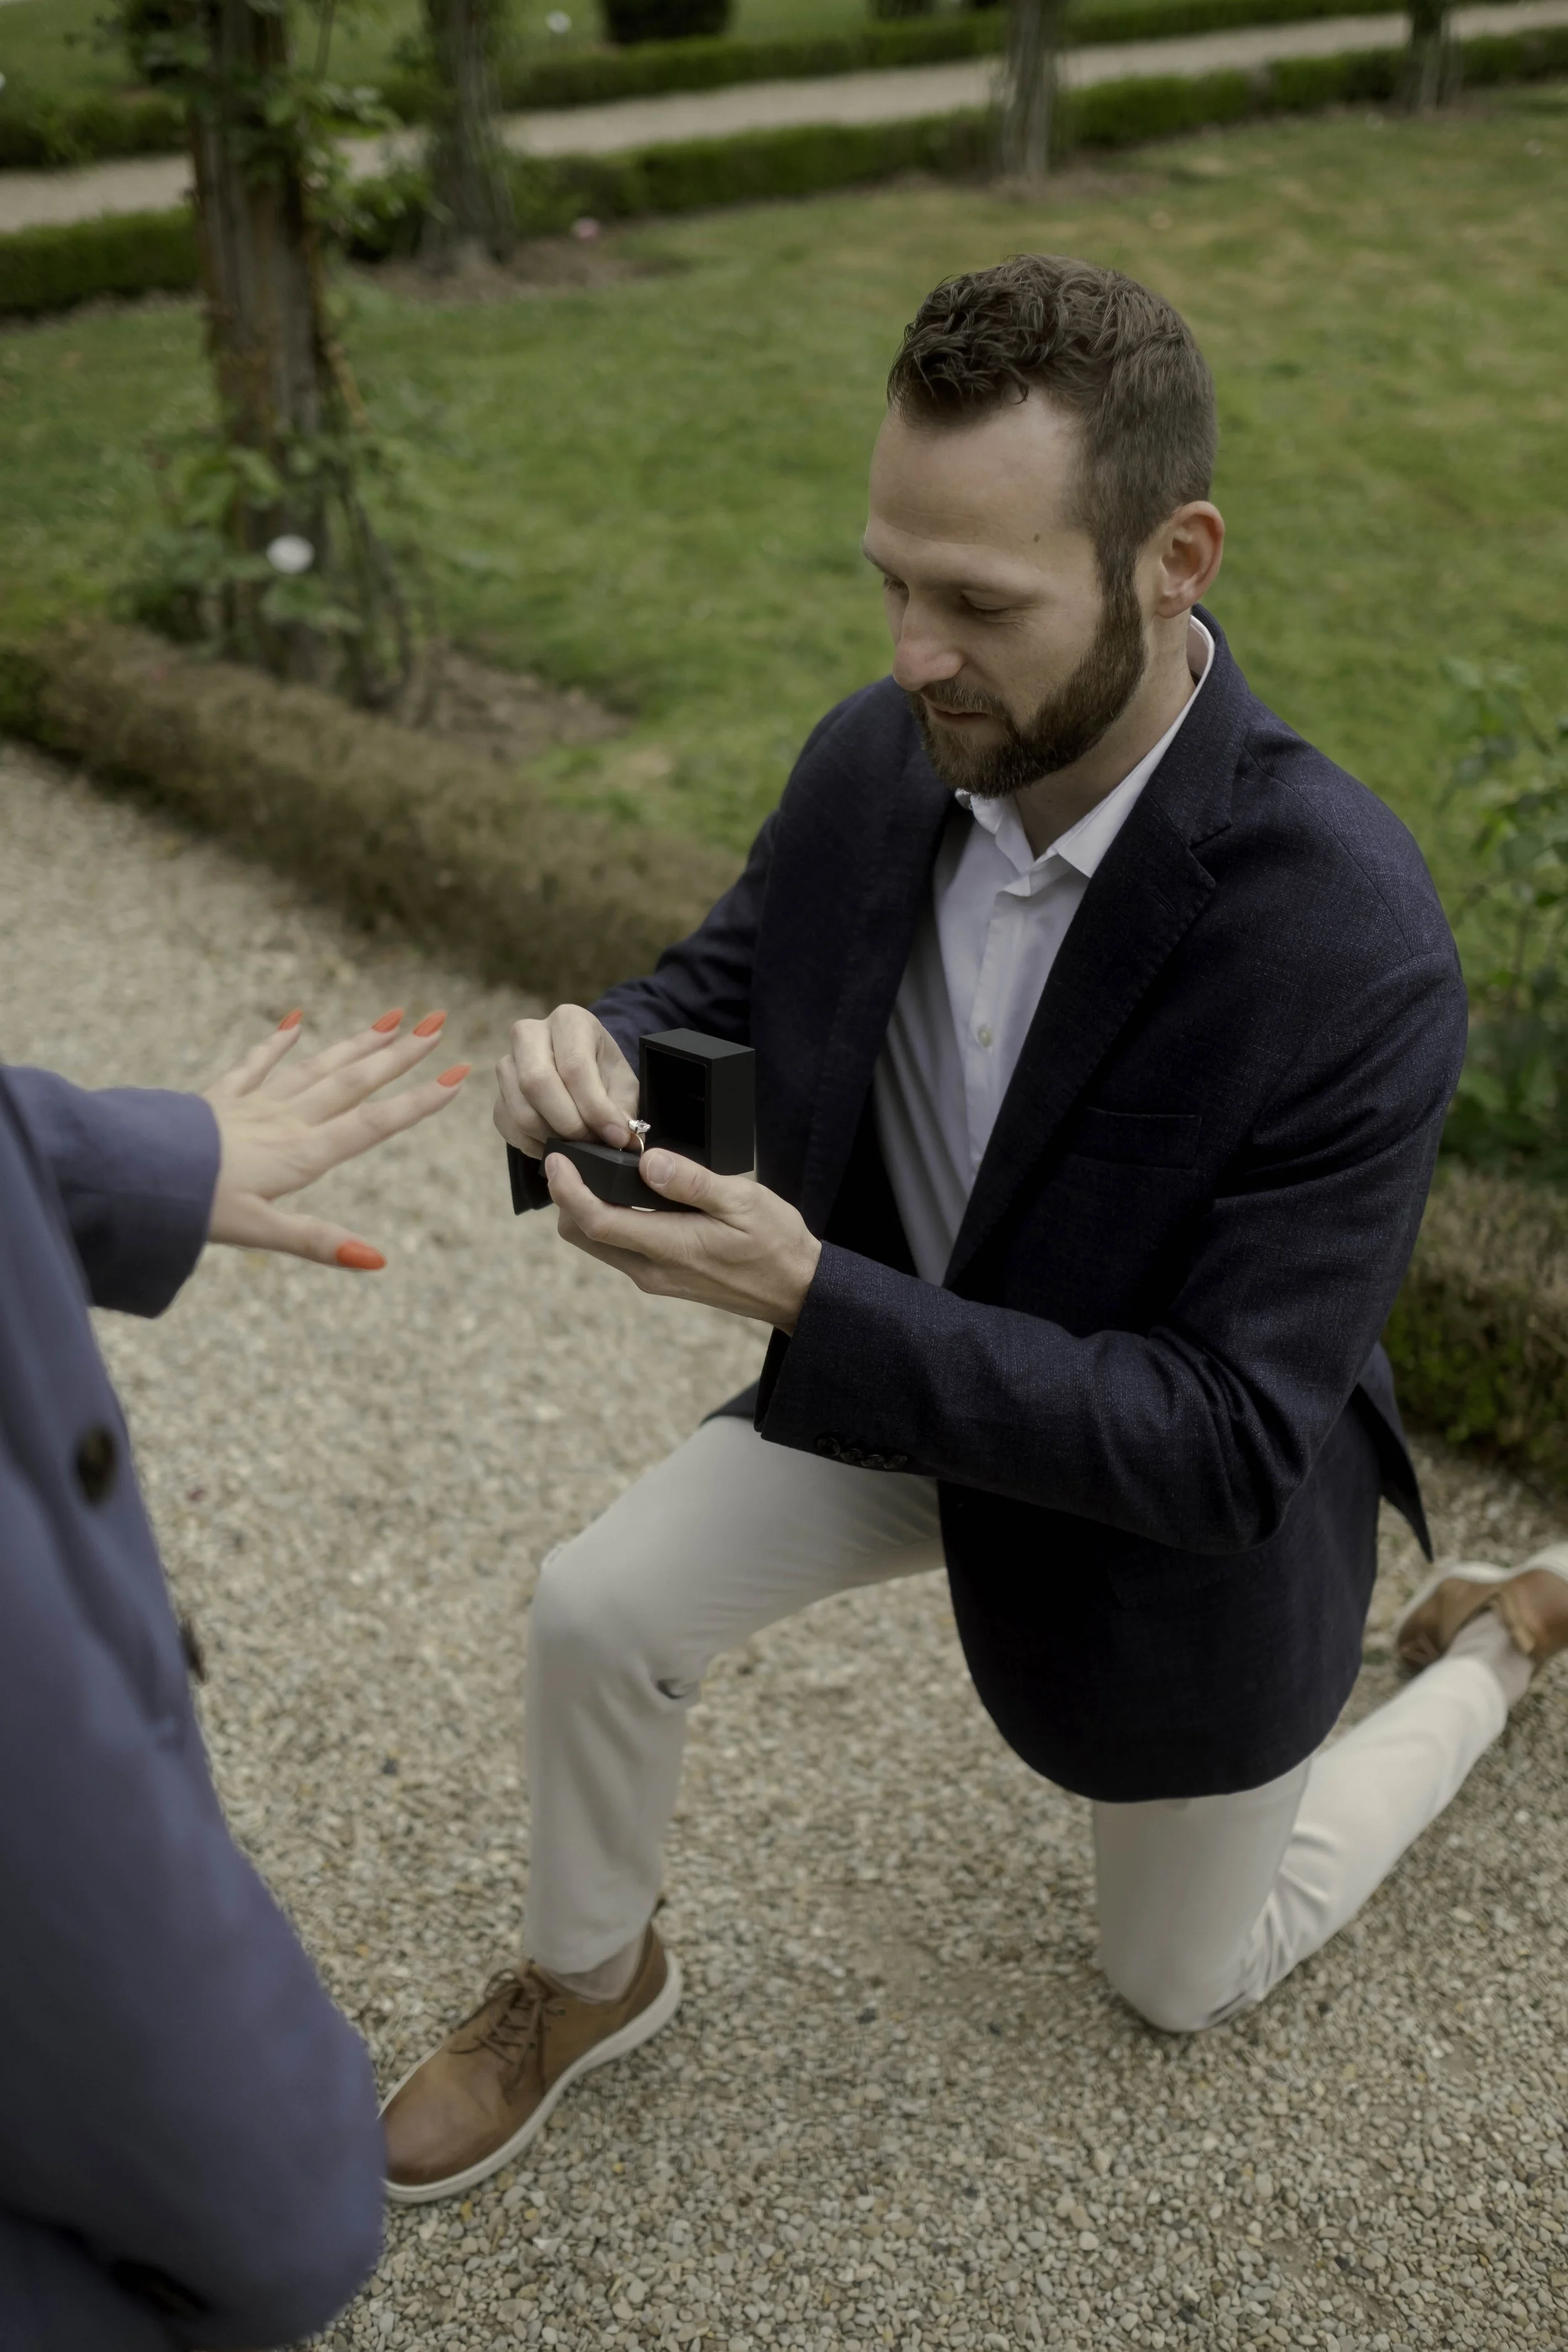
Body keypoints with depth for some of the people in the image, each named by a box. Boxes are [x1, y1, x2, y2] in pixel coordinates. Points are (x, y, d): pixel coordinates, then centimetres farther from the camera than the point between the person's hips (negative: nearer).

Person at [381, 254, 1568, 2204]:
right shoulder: (880, 759, -21)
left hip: (1183, 1491, -4)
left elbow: (1225, 1443, -34)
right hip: (899, 1357, 4)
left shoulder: (1352, 949, -38)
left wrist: (807, 1297, -43)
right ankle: (585, 1982, 24)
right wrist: (597, 1054, -29)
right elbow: (720, 986, -3)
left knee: (1184, 1974, 18)